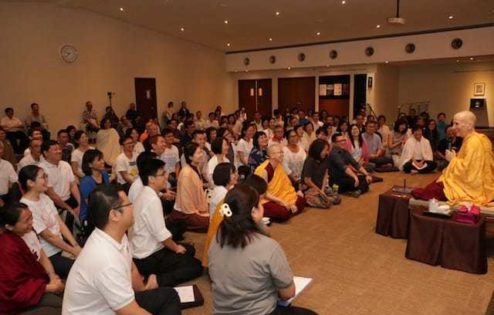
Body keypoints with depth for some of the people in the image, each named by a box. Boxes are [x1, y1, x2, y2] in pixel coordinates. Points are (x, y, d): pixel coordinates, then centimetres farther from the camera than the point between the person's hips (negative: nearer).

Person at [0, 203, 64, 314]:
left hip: (36, 277, 8)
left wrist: (53, 276, -13)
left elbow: (42, 257, 3)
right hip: (20, 294, -8)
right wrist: (49, 288, -22)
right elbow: (16, 288, -25)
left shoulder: (27, 231, -6)